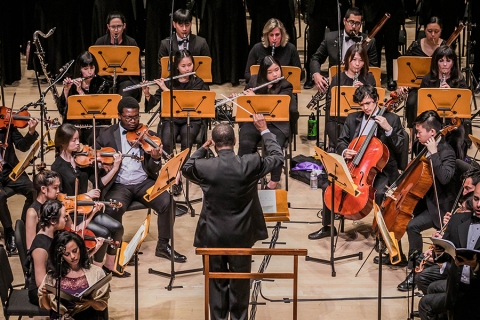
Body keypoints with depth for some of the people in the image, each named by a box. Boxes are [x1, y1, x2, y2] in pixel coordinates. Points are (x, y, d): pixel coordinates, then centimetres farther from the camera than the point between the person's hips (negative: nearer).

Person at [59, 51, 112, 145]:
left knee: (92, 138, -26)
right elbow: (62, 108, -1)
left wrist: (80, 91, -18)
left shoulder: (102, 83, -1)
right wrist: (66, 90, -15)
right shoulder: (72, 84, 4)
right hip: (75, 124, 2)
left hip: (96, 124, -2)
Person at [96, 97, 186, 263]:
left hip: (144, 183, 2)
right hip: (119, 185, -2)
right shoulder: (107, 136, 3)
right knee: (113, 209, -33)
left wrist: (156, 159, -19)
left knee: (168, 202, -24)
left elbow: (153, 171, 4)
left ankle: (163, 246, -4)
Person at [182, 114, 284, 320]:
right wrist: (264, 131, 12)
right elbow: (278, 157, 4)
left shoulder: (204, 167, -15)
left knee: (217, 283, 14)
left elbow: (186, 168, 10)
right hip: (241, 235, 0)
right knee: (240, 284, 14)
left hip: (213, 235, 0)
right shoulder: (251, 164, -15)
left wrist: (203, 147, 15)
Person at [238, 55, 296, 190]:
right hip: (253, 120, 2)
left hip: (276, 124, -2)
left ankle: (274, 179, -7)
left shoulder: (285, 87, -4)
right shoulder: (254, 80, 8)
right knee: (246, 144, -28)